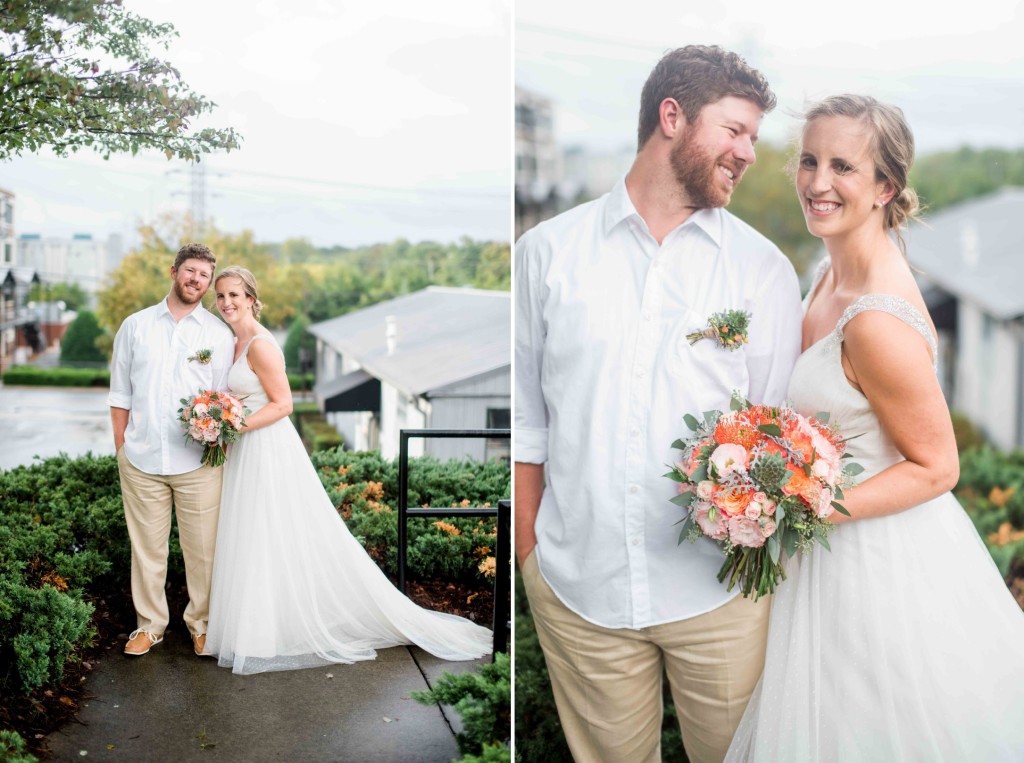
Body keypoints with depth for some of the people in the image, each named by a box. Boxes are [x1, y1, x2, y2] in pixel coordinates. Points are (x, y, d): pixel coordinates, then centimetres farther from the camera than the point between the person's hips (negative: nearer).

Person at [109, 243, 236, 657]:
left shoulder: (220, 335, 5)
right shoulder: (135, 326, 8)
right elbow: (120, 394, 11)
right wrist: (121, 448, 6)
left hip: (198, 462, -1)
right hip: (141, 460, 1)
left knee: (202, 549, 4)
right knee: (146, 547, 9)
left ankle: (202, 623, 21)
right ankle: (149, 624, 24)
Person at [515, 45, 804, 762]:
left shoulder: (764, 268, 1)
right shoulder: (548, 252, 1)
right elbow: (527, 419, 3)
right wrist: (529, 555, 1)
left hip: (720, 589, 0)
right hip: (577, 586, 0)